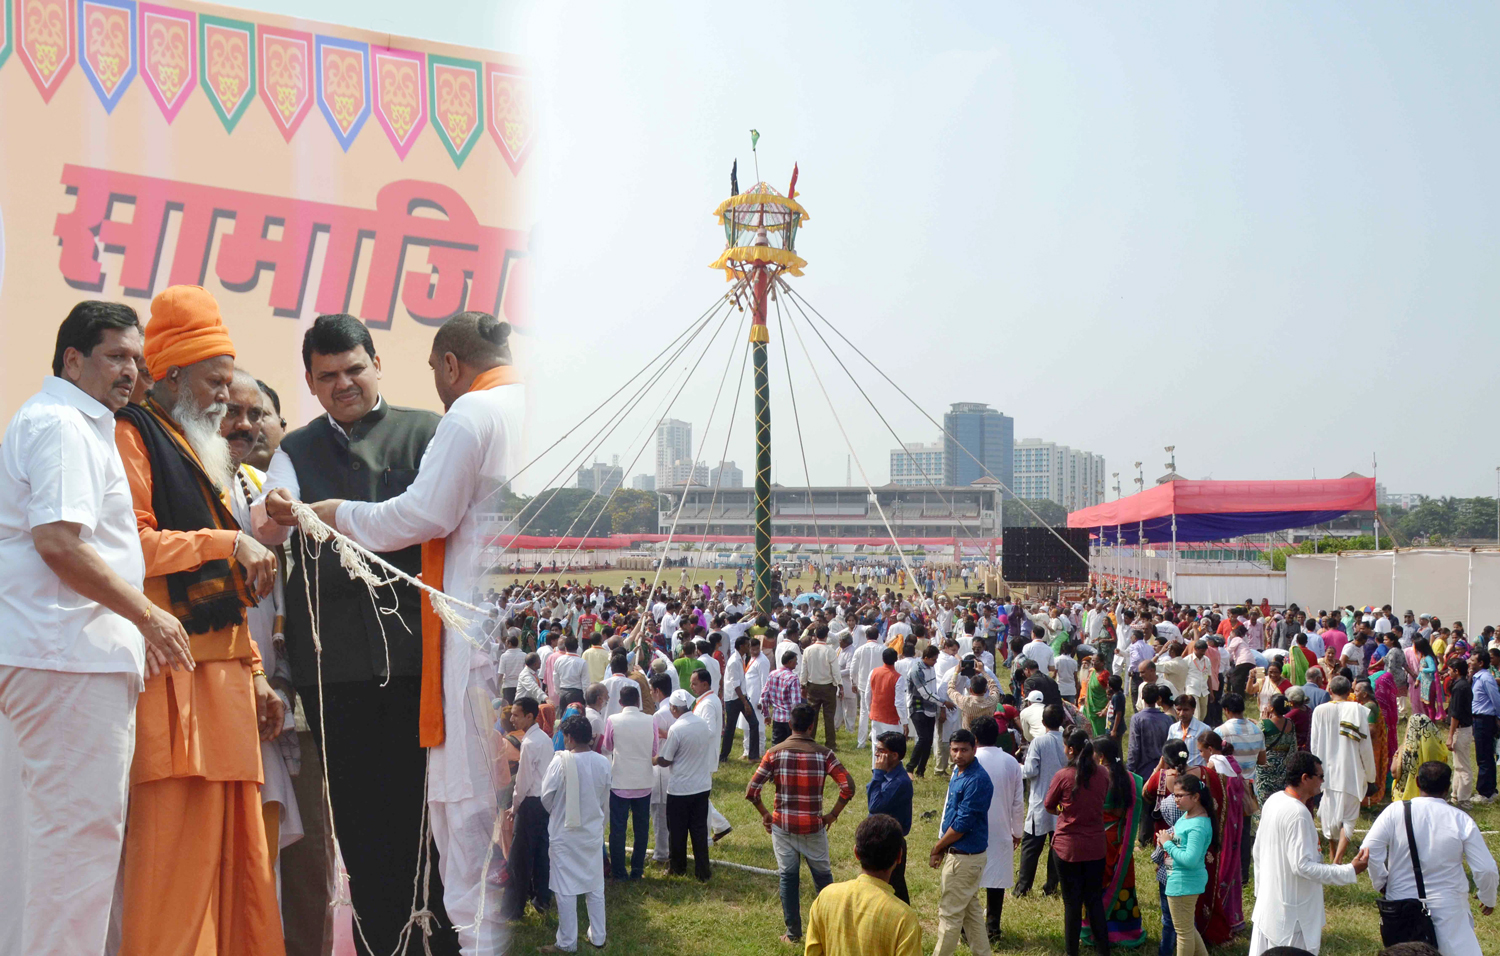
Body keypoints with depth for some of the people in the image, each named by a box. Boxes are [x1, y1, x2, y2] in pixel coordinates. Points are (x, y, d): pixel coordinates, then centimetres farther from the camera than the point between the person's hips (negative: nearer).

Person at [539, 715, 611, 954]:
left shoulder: (561, 761, -20)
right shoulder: (603, 762, -7)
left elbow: (546, 796, -10)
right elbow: (604, 797, 4)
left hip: (564, 832, -4)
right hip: (593, 830, 4)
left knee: (566, 889, 6)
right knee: (595, 886, 15)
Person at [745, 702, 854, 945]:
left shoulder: (774, 753, -7)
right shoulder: (824, 754, -8)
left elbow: (751, 791, -11)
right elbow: (848, 786, -16)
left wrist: (765, 813, 5)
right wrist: (832, 814, -3)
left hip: (782, 826, 1)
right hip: (813, 826, -1)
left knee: (788, 877, 12)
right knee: (822, 875, 17)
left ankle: (793, 933, 17)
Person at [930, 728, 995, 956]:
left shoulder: (977, 780, -23)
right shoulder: (958, 771, 8)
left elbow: (962, 824, -21)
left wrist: (937, 848, -9)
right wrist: (943, 847, 6)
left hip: (963, 858, -10)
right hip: (963, 854, 10)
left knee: (950, 913, 1)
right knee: (971, 909, 18)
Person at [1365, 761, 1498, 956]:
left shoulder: (1396, 811, -9)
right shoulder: (1462, 821, -10)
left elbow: (1370, 849, -11)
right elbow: (1486, 870, -5)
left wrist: (1381, 883, 6)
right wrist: (1487, 898, 15)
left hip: (1401, 902, 2)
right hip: (1448, 909, -2)